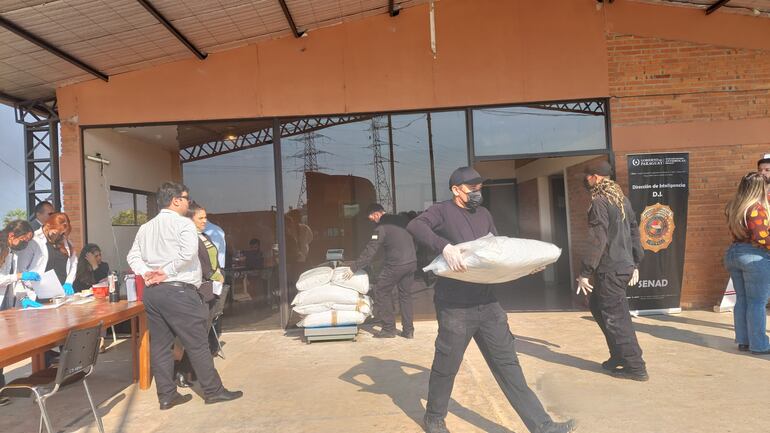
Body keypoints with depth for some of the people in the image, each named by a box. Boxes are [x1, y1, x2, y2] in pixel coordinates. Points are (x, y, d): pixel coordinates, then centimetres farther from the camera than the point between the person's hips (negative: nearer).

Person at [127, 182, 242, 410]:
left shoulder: (145, 228, 16)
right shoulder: (183, 224, -6)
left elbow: (133, 257, 13)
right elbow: (187, 253, -21)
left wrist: (147, 273, 0)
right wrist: (166, 271, -12)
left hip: (151, 291, 7)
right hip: (177, 290, -7)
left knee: (159, 344, 11)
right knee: (197, 343, 1)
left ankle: (166, 395, 16)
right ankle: (213, 391, 9)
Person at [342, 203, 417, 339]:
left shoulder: (382, 228, -10)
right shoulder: (398, 220, 11)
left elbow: (369, 252, -11)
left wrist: (353, 268, -5)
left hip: (395, 265, -7)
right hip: (411, 262, 7)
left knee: (382, 292, 8)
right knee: (405, 295, 16)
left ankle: (389, 328, 10)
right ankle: (408, 330, 18)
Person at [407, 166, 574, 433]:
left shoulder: (484, 214, 14)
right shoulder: (443, 211, -6)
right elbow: (415, 226, -24)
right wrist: (445, 246, -38)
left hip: (486, 301, 6)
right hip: (454, 306, -5)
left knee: (507, 363, 7)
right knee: (446, 366, 10)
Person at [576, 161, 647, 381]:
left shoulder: (599, 202, -14)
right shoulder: (622, 199, 12)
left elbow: (597, 241, -19)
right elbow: (634, 232, 16)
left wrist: (584, 273, -15)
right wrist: (635, 264, 22)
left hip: (609, 270, -9)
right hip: (625, 266, 9)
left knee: (615, 317, 1)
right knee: (597, 306, 21)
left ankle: (635, 367, 7)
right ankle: (619, 356, 26)